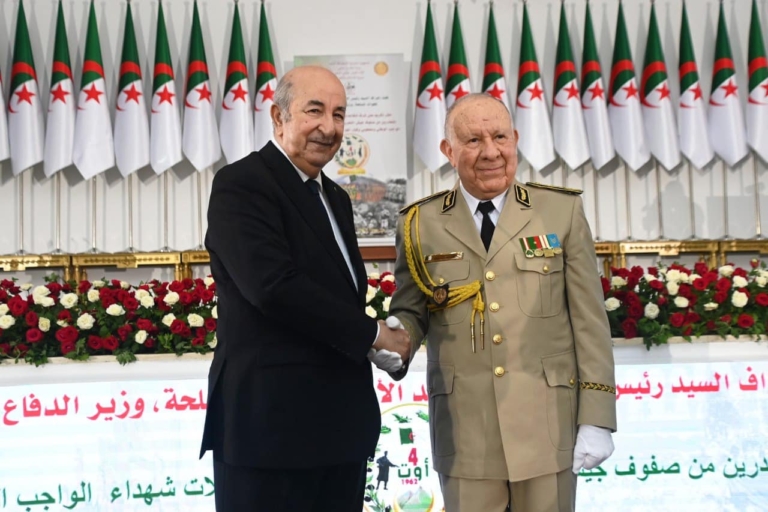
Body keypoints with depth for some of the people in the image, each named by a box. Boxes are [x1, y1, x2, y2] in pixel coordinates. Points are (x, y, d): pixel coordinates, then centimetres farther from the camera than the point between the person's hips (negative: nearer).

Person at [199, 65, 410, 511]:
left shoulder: (336, 198, 19)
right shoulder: (241, 184, -9)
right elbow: (274, 286, -21)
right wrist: (374, 334, -13)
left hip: (341, 421, 8)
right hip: (270, 420, -8)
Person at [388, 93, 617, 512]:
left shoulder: (562, 211, 2)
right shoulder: (421, 224, 3)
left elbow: (589, 321, 1)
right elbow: (410, 311, 9)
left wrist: (596, 417, -3)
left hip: (548, 423, 0)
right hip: (463, 430, 0)